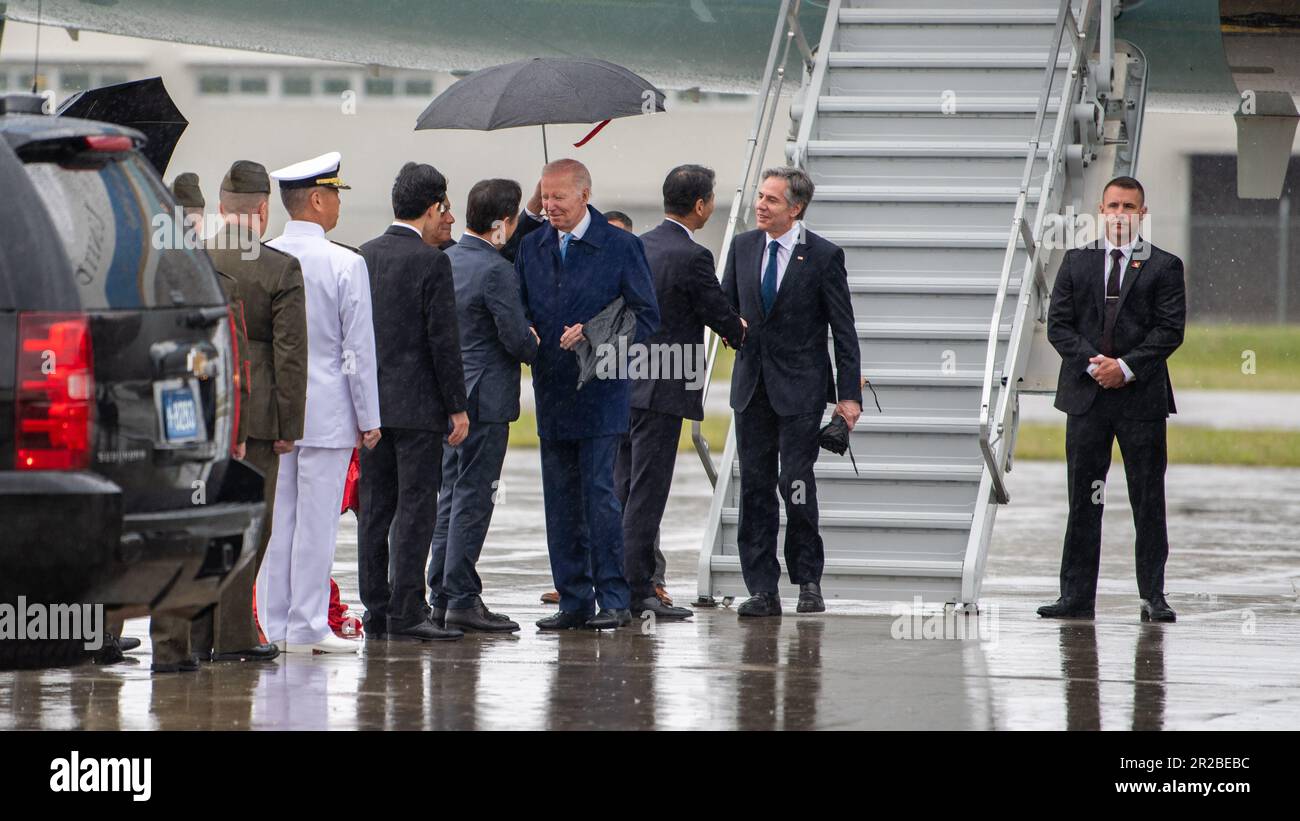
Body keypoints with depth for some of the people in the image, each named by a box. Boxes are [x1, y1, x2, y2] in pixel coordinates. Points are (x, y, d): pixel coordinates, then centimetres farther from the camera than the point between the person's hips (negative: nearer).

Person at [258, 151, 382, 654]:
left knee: (275, 518, 8)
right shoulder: (345, 265, -10)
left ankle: (275, 626, 11)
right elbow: (358, 349, -7)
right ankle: (307, 626, 0)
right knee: (316, 520, -1)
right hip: (326, 413, -4)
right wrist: (368, 418, 0)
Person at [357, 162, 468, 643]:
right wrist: (457, 407, -6)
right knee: (415, 508, -4)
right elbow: (443, 339, -13)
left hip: (372, 401, 6)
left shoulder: (364, 256, 8)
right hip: (417, 404, -6)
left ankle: (376, 612, 11)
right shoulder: (430, 262, -11)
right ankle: (406, 614, -7)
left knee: (375, 509, 9)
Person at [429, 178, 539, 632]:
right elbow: (517, 339, -19)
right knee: (473, 496, -5)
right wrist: (534, 345, 4)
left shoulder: (444, 262, 8)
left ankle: (442, 596, 15)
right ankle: (462, 599, -4)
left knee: (451, 492, 13)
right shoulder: (495, 270, -17)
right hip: (485, 398, -8)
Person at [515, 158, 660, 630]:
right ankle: (574, 601, 12)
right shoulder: (531, 248, 11)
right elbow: (520, 309, 18)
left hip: (600, 392, -5)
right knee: (560, 500, 7)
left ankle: (613, 600, -5)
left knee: (599, 493, -9)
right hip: (551, 392, 5)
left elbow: (646, 317, -4)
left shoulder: (620, 247, -4)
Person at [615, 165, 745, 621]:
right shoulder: (692, 257, -15)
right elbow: (721, 315, -9)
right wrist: (739, 333, 16)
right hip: (661, 391, -8)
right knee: (647, 492, -5)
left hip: (623, 386, 8)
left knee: (623, 489, 12)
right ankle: (636, 589, -5)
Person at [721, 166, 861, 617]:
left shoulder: (823, 255, -6)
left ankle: (808, 580, 6)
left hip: (801, 387, -5)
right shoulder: (743, 247, 8)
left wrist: (849, 395, -9)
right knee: (755, 486, 2)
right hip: (752, 385, 5)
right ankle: (763, 591, 5)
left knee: (795, 482, -10)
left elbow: (844, 330, -5)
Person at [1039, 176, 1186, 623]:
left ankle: (1153, 597, 5)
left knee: (1148, 501, 0)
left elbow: (1170, 329, -4)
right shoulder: (1077, 262, 11)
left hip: (1142, 396, -2)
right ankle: (1076, 595, 6)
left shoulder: (1164, 267, 3)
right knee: (1083, 501, 3)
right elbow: (1058, 323, 5)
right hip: (1086, 395, 2)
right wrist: (1092, 363, -10)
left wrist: (1126, 366, -14)